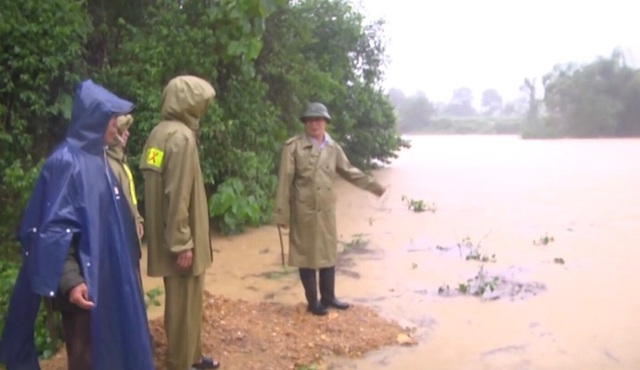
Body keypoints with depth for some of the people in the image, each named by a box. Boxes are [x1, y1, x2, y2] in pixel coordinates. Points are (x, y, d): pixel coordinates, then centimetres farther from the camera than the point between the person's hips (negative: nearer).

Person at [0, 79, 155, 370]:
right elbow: (54, 227, -21)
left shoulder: (96, 157, 7)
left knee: (108, 342, 19)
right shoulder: (66, 162, -19)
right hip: (84, 277, -9)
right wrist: (70, 279, -26)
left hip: (105, 270, 9)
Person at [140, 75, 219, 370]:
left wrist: (178, 240, 19)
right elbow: (177, 197, -24)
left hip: (166, 237, 10)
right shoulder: (182, 136, -19)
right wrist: (182, 243, -20)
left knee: (187, 301, 21)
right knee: (185, 305, 4)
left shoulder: (159, 133, 10)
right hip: (180, 241, -10)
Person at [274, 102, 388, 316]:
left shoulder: (333, 148, 6)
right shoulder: (293, 147, -9)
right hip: (304, 210, -5)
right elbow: (284, 181, -10)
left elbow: (349, 171, 18)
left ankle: (328, 297, 29)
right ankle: (312, 302, 17)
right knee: (307, 255, 4)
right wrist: (282, 214, -12)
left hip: (327, 210, 5)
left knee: (329, 253, 13)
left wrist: (374, 186, 19)